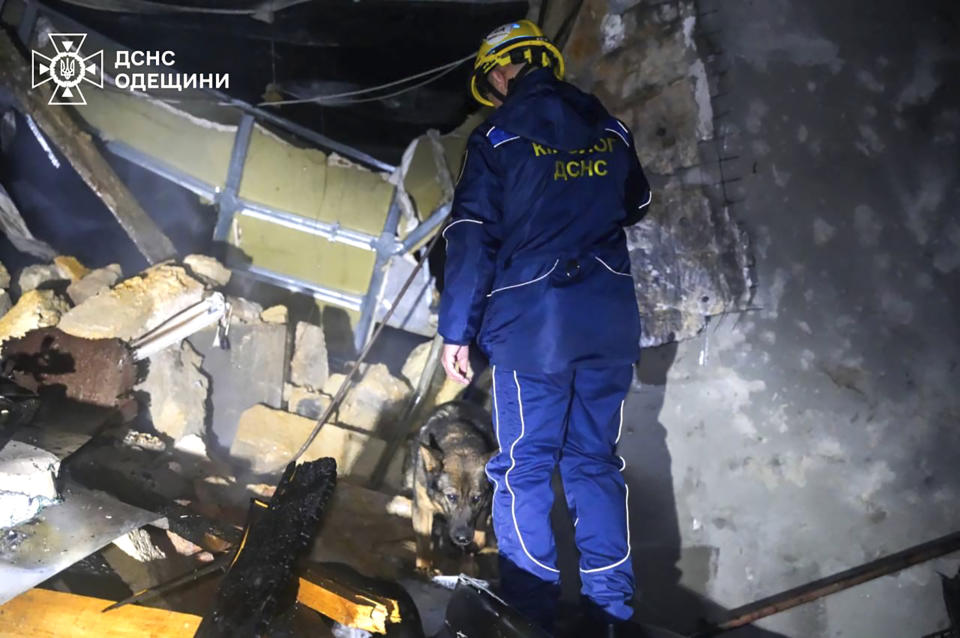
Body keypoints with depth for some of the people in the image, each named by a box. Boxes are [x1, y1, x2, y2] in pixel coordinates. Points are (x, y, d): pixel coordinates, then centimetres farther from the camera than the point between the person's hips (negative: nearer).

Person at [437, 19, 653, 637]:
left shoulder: (497, 139, -2)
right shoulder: (610, 130, 10)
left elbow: (472, 239, -7)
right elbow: (636, 204, 26)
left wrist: (456, 330, -3)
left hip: (532, 323, -4)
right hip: (611, 320, 4)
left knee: (525, 467, 5)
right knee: (596, 462, 11)